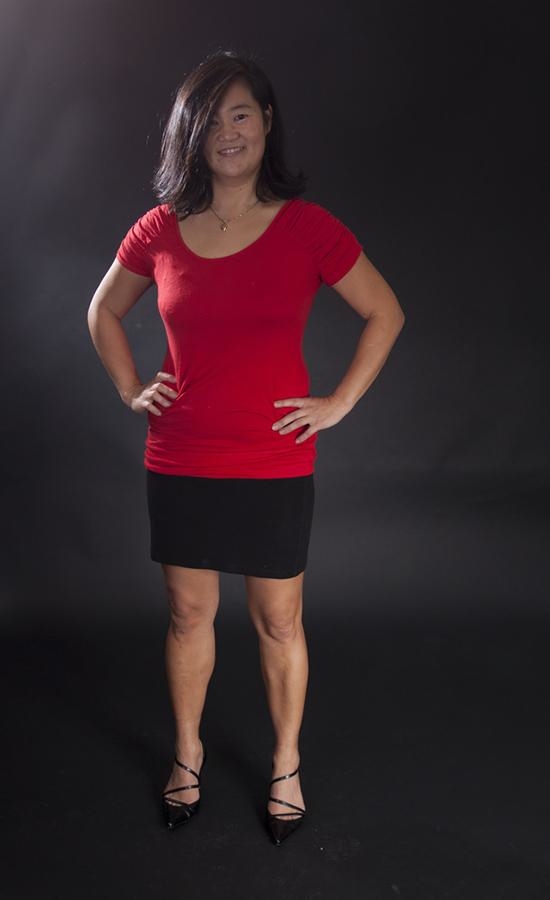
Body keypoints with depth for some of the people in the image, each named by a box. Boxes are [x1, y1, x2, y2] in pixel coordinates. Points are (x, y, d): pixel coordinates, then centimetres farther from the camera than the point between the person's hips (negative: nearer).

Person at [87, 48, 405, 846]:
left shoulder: (307, 227, -7)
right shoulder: (160, 230, 0)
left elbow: (386, 314, 2)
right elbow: (103, 311, 17)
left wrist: (340, 402, -3)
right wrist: (130, 389, 6)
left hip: (274, 465, -2)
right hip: (180, 464, 2)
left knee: (279, 622, 10)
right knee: (188, 613, 15)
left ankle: (287, 767, 31)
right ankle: (188, 755, 36)